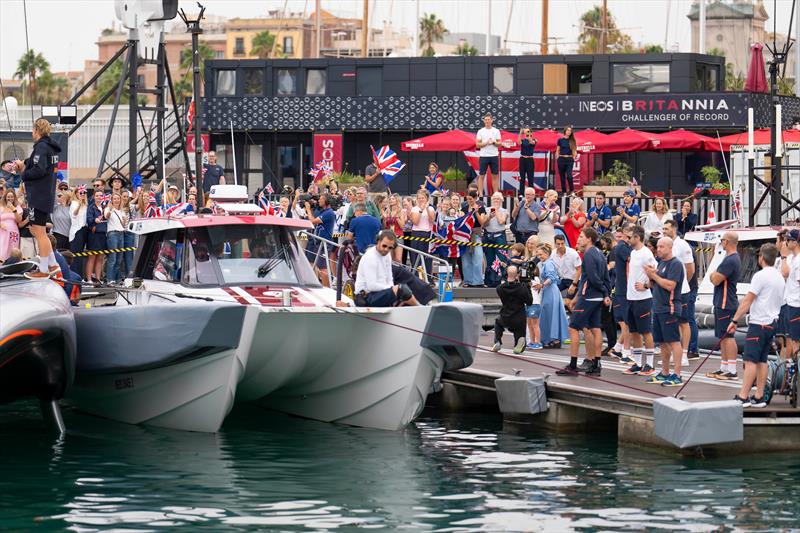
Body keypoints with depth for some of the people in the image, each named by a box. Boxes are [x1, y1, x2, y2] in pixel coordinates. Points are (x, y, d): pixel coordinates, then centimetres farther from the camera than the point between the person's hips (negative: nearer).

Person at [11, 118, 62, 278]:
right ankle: (53, 265, 16)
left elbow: (39, 170, -25)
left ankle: (43, 270, 0)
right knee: (36, 231, 18)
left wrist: (24, 173, -9)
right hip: (47, 194, 10)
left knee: (39, 232, -4)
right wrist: (24, 166, 9)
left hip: (39, 196, -10)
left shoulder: (41, 147, -15)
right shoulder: (51, 148, 16)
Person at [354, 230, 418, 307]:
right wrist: (392, 288, -14)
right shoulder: (370, 258, -18)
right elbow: (371, 286, -23)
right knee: (402, 289, -24)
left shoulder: (387, 255, 10)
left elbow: (389, 280, 16)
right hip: (367, 297, -9)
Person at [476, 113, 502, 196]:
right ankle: (480, 194, 0)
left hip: (494, 156, 2)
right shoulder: (480, 131, 3)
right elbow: (477, 145, -3)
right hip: (483, 156, -1)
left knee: (495, 175, 4)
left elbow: (499, 144, 4)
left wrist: (494, 142, -16)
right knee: (481, 175, -2)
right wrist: (486, 143, -16)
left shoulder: (496, 131, 6)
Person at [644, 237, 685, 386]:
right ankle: (664, 374, 21)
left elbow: (670, 285, -20)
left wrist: (654, 275, -13)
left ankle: (677, 375, -9)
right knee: (663, 343, 14)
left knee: (673, 341, -8)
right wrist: (650, 275, 2)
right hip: (658, 309, 9)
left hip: (670, 309, -9)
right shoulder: (661, 263, 18)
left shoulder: (675, 264, -11)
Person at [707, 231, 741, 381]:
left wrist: (714, 274, 0)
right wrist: (715, 275, -1)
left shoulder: (730, 260, -18)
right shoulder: (733, 258, 17)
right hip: (722, 303, 11)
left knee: (727, 337, -10)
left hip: (726, 305, -11)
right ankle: (724, 368, 20)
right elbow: (715, 278, 21)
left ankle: (732, 371, -11)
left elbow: (715, 280, -20)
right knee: (723, 337, 14)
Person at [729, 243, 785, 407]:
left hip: (759, 324, -8)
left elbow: (747, 301, -15)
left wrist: (734, 321, -12)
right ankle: (759, 397, 9)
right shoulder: (779, 277, 12)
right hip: (772, 323, 8)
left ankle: (743, 397, -14)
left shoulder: (761, 276, -14)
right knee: (762, 361, 10)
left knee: (750, 360, -10)